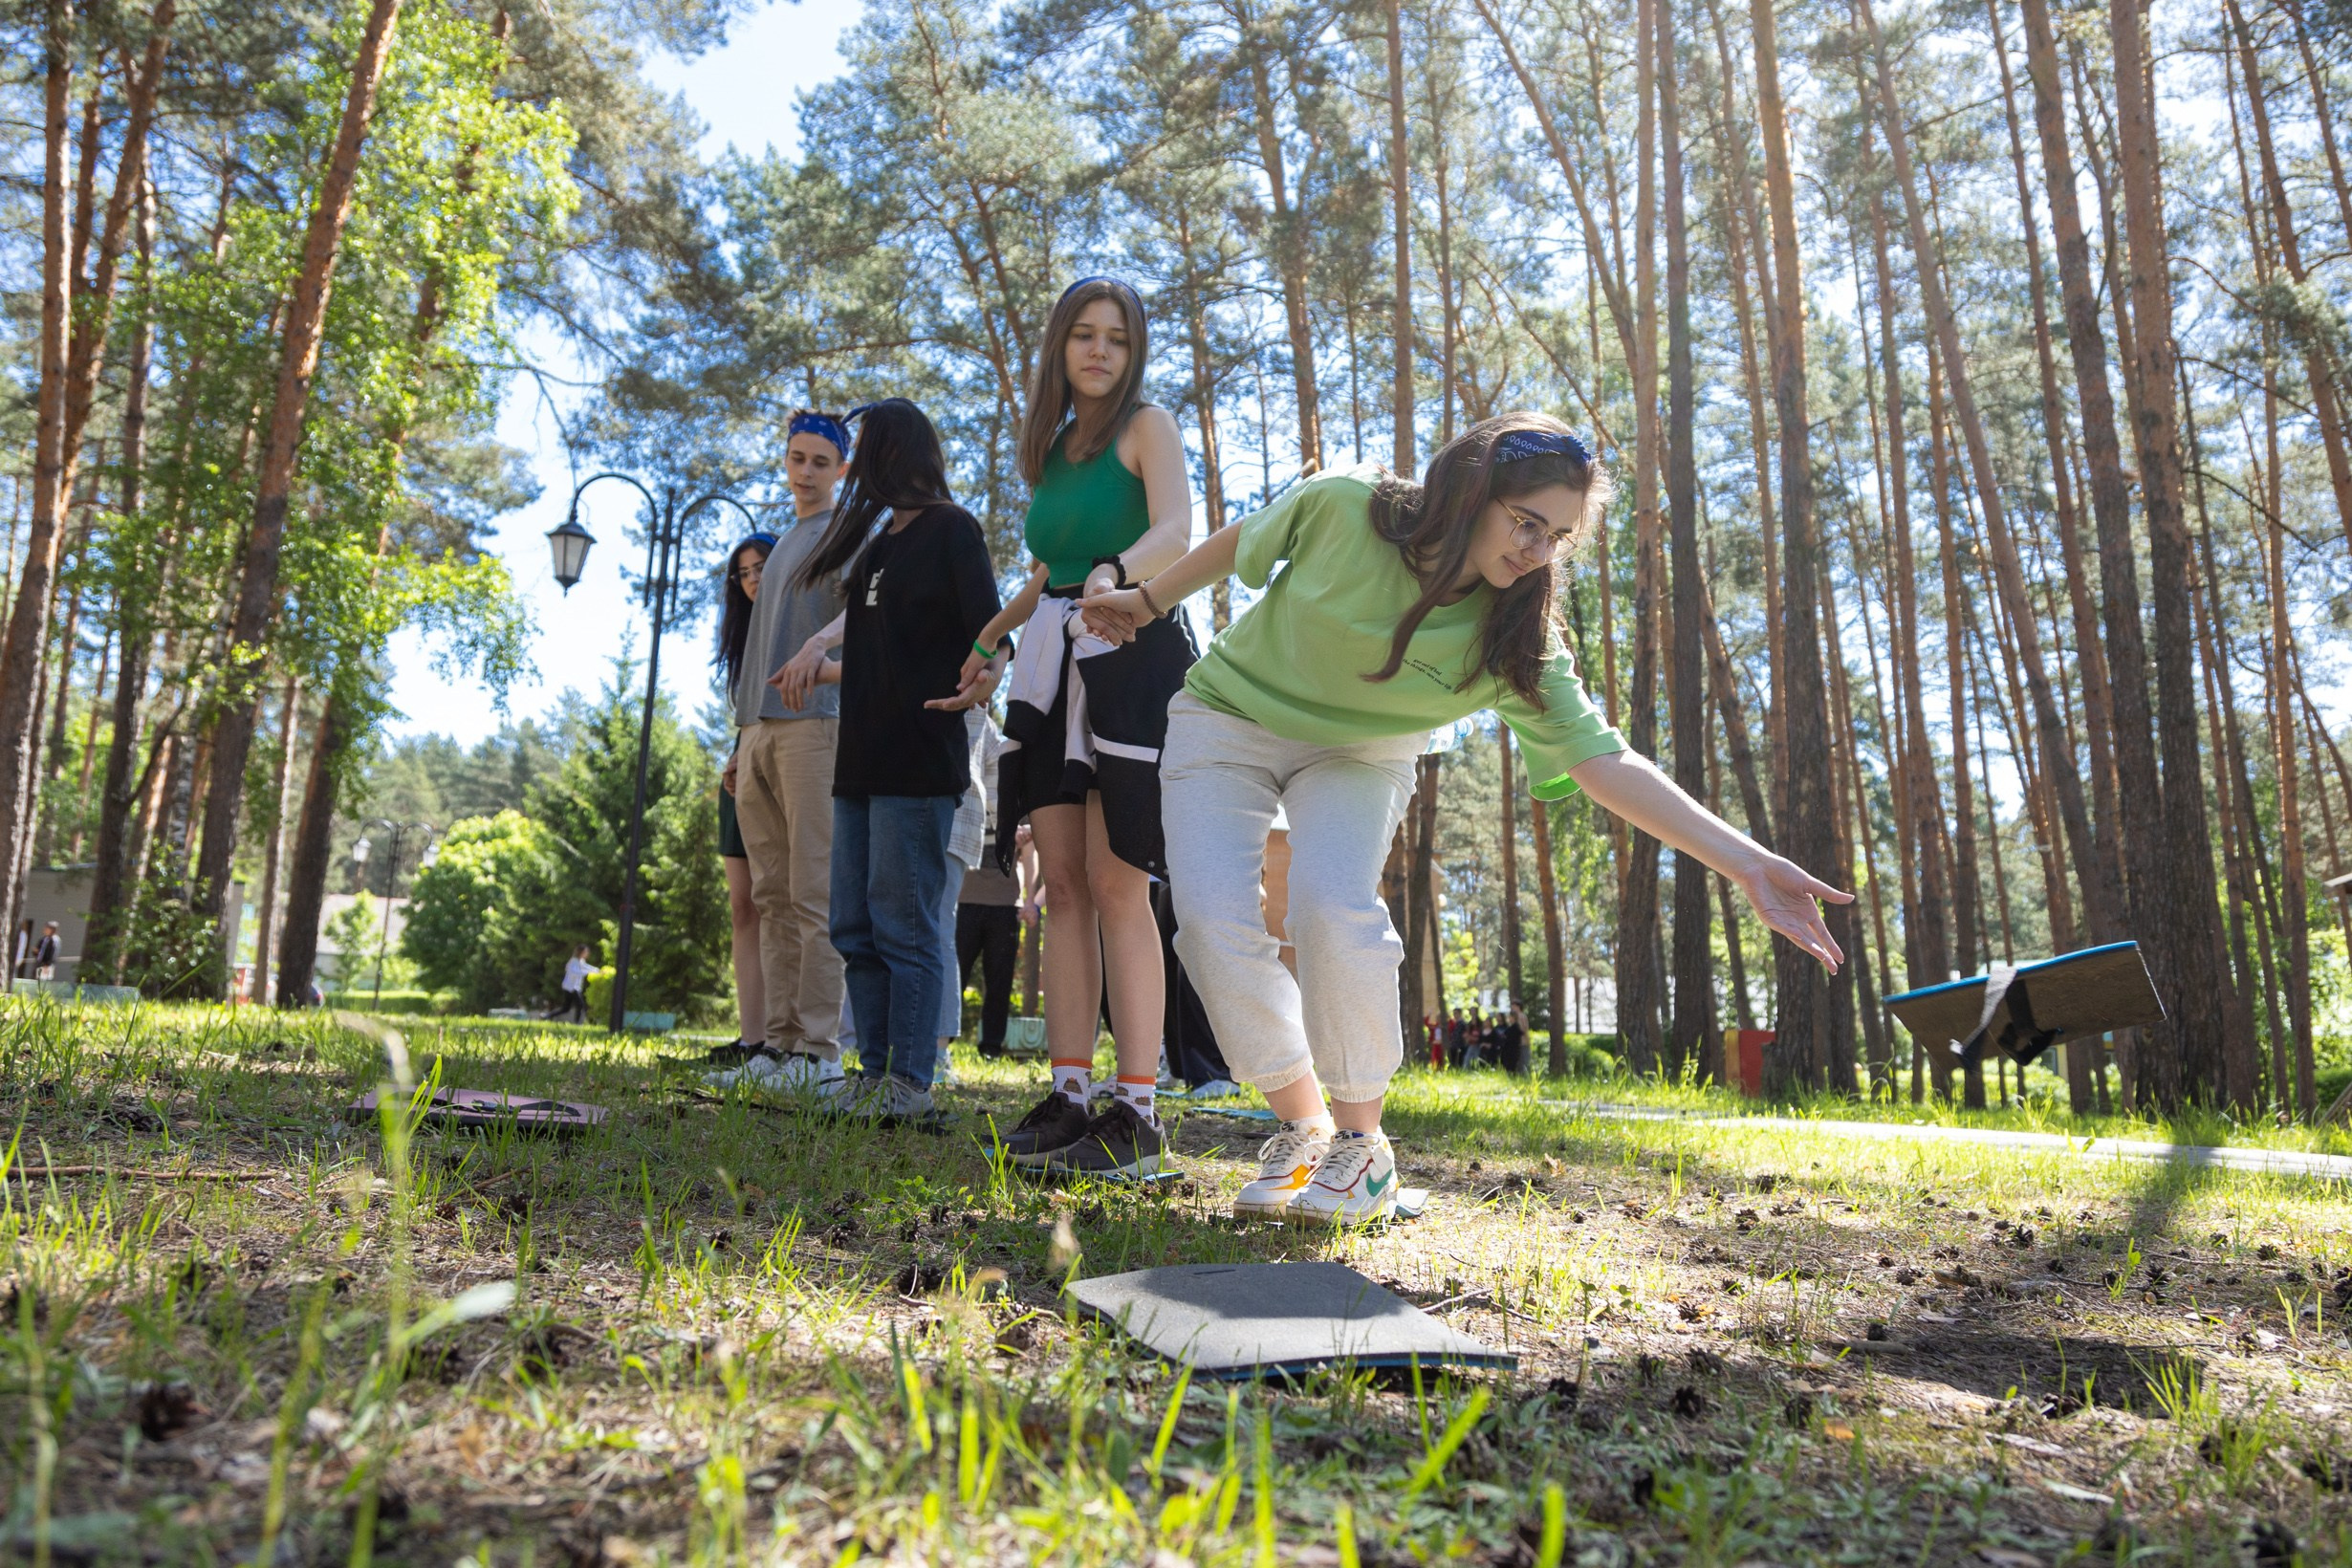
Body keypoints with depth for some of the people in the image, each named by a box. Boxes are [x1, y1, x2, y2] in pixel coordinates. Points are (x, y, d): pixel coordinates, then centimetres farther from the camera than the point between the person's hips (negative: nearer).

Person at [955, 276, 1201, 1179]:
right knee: (1063, 885, 1)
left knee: (1117, 887, -12)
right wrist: (988, 639, 38)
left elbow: (1176, 532, -16)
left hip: (1131, 658, -6)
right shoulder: (1051, 448, 21)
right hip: (1054, 667, 7)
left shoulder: (1148, 427, 2)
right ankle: (1068, 1096, 4)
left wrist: (1115, 572, -36)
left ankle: (1137, 1113, -10)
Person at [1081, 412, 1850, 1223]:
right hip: (1226, 719, 0)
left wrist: (1748, 862, -34)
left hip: (1358, 754, 0)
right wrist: (1149, 600, 7)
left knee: (1338, 913, -26)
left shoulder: (1518, 643, -23)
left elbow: (1606, 763, -26)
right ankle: (1302, 1126, 6)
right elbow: (1243, 542, -7)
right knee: (1215, 921, -15)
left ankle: (1361, 1146, -5)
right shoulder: (1342, 507, -26)